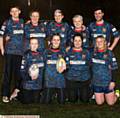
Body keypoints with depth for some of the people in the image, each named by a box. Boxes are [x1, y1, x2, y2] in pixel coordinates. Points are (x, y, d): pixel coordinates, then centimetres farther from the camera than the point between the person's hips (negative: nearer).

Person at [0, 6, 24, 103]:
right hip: (9, 51, -2)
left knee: (18, 72, 5)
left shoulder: (23, 22, 13)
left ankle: (17, 89, 22)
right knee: (8, 73, -3)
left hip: (20, 51, 3)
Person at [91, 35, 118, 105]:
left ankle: (115, 94, 35)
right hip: (97, 82, 3)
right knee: (99, 103, 9)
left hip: (107, 82, -3)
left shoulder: (109, 53, -9)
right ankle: (103, 95, 38)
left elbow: (113, 68, -7)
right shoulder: (94, 53, 0)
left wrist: (113, 81, -10)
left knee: (111, 103, 6)